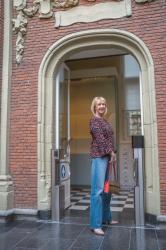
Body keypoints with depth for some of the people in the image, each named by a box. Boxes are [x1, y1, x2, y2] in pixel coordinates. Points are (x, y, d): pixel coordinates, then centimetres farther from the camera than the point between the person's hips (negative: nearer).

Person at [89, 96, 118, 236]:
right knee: (98, 189, -11)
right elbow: (100, 138, -14)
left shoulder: (105, 121, 20)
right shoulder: (94, 120, -5)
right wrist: (111, 152, -13)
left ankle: (106, 218, 26)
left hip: (107, 156, 9)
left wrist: (111, 153, 9)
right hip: (99, 156, -9)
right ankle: (95, 224, -7)